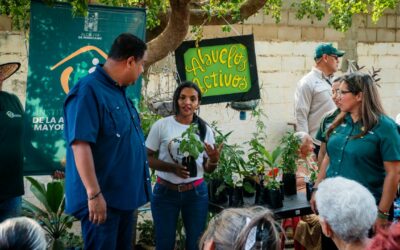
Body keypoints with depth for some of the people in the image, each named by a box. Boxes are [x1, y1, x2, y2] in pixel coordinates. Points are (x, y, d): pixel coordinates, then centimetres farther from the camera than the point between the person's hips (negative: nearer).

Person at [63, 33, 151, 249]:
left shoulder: (119, 92, 12)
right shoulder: (88, 90, -17)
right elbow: (80, 144, -25)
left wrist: (138, 188, 21)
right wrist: (94, 193, -27)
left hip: (125, 195, 10)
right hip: (103, 197, -10)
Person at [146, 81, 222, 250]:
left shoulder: (205, 130, 1)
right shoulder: (161, 126, -7)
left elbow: (207, 169, 6)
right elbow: (147, 158, -5)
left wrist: (214, 160, -17)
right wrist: (172, 168, -20)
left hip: (196, 193, 2)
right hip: (165, 192, -2)